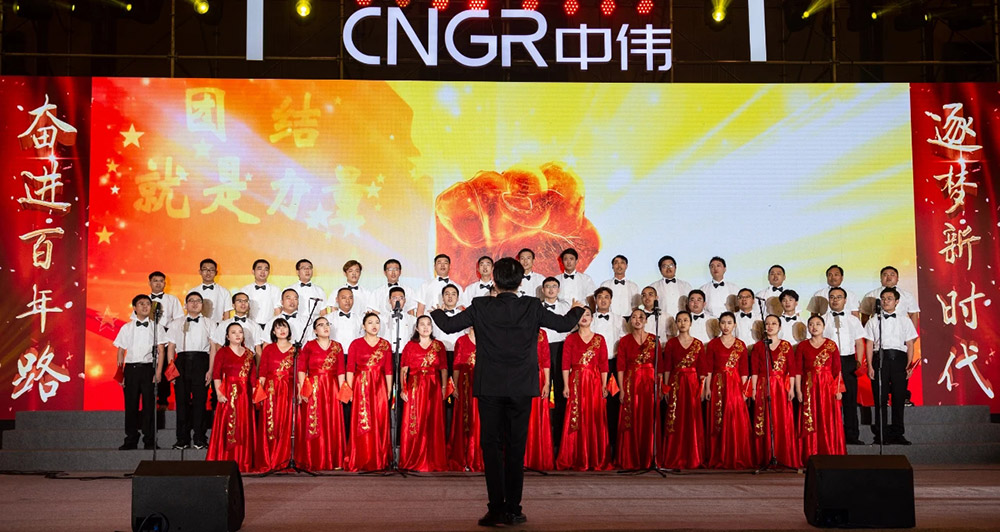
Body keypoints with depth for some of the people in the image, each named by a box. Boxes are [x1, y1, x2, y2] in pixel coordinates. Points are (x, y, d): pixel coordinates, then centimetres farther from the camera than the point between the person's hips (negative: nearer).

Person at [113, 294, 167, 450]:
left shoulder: (156, 327, 6)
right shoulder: (126, 328, 10)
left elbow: (160, 351, 1)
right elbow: (121, 351, 11)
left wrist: (158, 373, -8)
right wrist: (119, 373, 3)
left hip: (149, 367, -1)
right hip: (131, 368, 2)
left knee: (149, 404, -1)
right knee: (131, 405, 4)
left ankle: (149, 440, 6)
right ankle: (131, 440, 13)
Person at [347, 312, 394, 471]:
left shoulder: (385, 345, 9)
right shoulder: (355, 344, 4)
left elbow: (388, 370, 8)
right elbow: (350, 369, 1)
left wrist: (388, 391, 3)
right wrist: (350, 390, -7)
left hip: (379, 387, 2)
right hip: (361, 387, -2)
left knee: (379, 423, 1)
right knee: (361, 424, -2)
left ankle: (379, 461, 10)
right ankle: (360, 461, 6)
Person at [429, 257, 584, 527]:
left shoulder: (480, 307, -4)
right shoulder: (532, 307, -3)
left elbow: (449, 325, 3)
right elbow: (564, 324, 6)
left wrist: (436, 311, 25)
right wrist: (578, 310, 28)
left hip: (489, 388, -1)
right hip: (521, 388, 1)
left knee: (492, 446, 3)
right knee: (516, 447, 7)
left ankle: (496, 509, 0)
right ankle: (512, 510, 9)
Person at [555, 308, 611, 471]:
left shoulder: (599, 339, 9)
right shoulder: (570, 339, 7)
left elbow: (604, 364, 5)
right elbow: (565, 363, 2)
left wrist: (604, 386, -2)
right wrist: (566, 386, -7)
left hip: (594, 383, 1)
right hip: (575, 382, 0)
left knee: (595, 420, 0)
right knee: (575, 420, -2)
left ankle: (596, 460, 7)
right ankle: (576, 460, 4)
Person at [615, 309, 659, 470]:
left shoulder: (654, 340, 7)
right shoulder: (624, 341, 6)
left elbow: (659, 365, 4)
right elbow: (621, 366, 1)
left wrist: (659, 387, -3)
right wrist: (622, 389, -6)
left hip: (649, 383, 1)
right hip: (630, 384, 0)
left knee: (648, 422, 1)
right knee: (630, 423, 0)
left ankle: (647, 459, 11)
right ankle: (629, 460, 8)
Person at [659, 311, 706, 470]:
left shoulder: (698, 344, 6)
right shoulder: (671, 343, 5)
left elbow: (702, 368, 5)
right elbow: (667, 367, 4)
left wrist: (702, 387, -1)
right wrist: (666, 387, -1)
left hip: (693, 384, 0)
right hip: (675, 384, 0)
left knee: (693, 421, 0)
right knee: (675, 421, 0)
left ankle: (692, 459, 9)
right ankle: (673, 460, 6)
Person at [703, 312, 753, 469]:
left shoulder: (740, 345, 8)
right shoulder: (713, 344, 6)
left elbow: (744, 370, 5)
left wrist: (744, 389, -2)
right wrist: (708, 387, -5)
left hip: (735, 386, 0)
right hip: (718, 386, 0)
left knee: (737, 422, -4)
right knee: (718, 422, 0)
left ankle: (737, 459, 4)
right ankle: (718, 460, 6)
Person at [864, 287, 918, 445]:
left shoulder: (905, 321, 13)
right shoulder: (873, 322, 11)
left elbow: (910, 345, 9)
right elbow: (869, 345, 6)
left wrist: (909, 364, -3)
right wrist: (870, 365, -3)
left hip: (899, 359, 1)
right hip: (880, 358, -1)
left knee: (899, 398, 0)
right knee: (880, 398, -3)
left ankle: (897, 434, 8)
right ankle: (880, 435, 2)